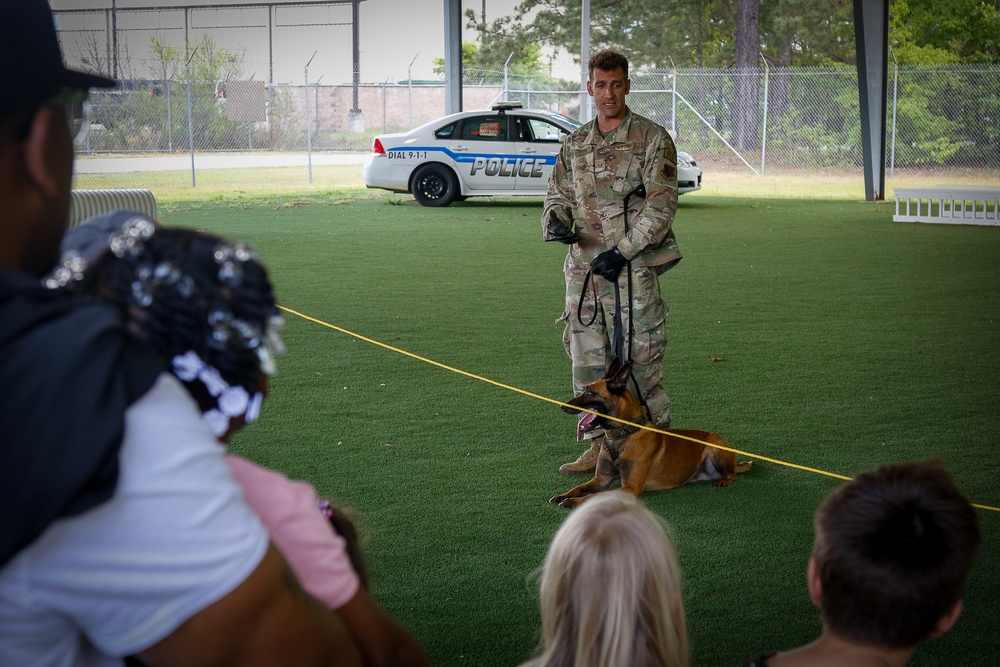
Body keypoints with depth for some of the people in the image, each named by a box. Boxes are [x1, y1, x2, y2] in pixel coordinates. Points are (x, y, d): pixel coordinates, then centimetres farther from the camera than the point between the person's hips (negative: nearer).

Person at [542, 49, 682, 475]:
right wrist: (556, 220, -5)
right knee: (588, 360, 8)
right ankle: (600, 445, 18)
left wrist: (622, 251, -16)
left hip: (634, 269, -6)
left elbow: (661, 203, -9)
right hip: (582, 268, 6)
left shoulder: (652, 139, -3)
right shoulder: (575, 144, 14)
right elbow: (558, 194, 20)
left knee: (640, 359, -3)